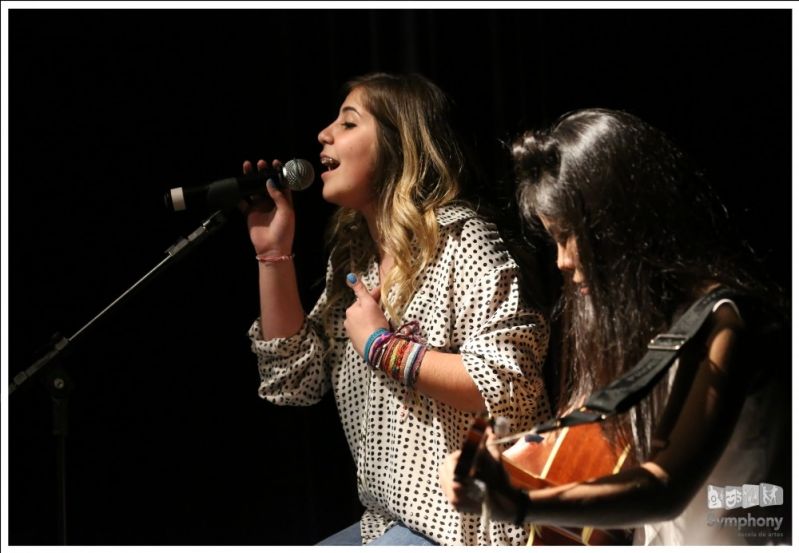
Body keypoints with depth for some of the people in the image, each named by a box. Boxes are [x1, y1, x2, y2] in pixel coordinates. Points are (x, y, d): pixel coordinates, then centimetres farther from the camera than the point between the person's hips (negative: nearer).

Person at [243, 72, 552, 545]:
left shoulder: (459, 239, -12)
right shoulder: (353, 257, 12)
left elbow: (510, 387, -22)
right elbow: (294, 381, 10)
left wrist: (382, 346, -17)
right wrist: (274, 254, 5)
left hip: (462, 527, -8)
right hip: (387, 522, 8)